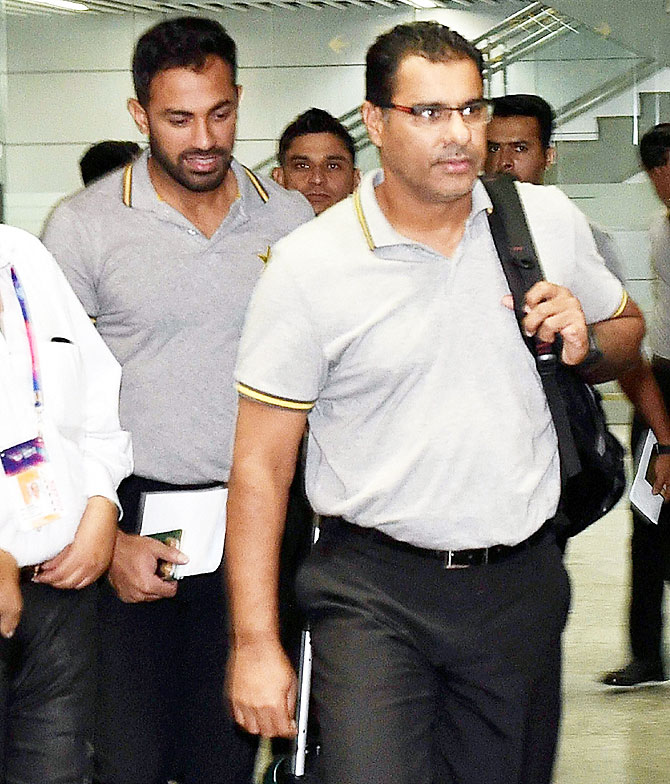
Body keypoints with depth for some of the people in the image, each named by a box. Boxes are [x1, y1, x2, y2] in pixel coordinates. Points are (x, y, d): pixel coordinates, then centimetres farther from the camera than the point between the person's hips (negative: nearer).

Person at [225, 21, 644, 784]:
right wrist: (255, 642, -10)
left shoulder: (549, 220, 4)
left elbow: (628, 328, 22)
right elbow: (260, 466, -5)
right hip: (376, 592, -3)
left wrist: (583, 342, -3)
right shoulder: (309, 264, -7)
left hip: (522, 583, 4)